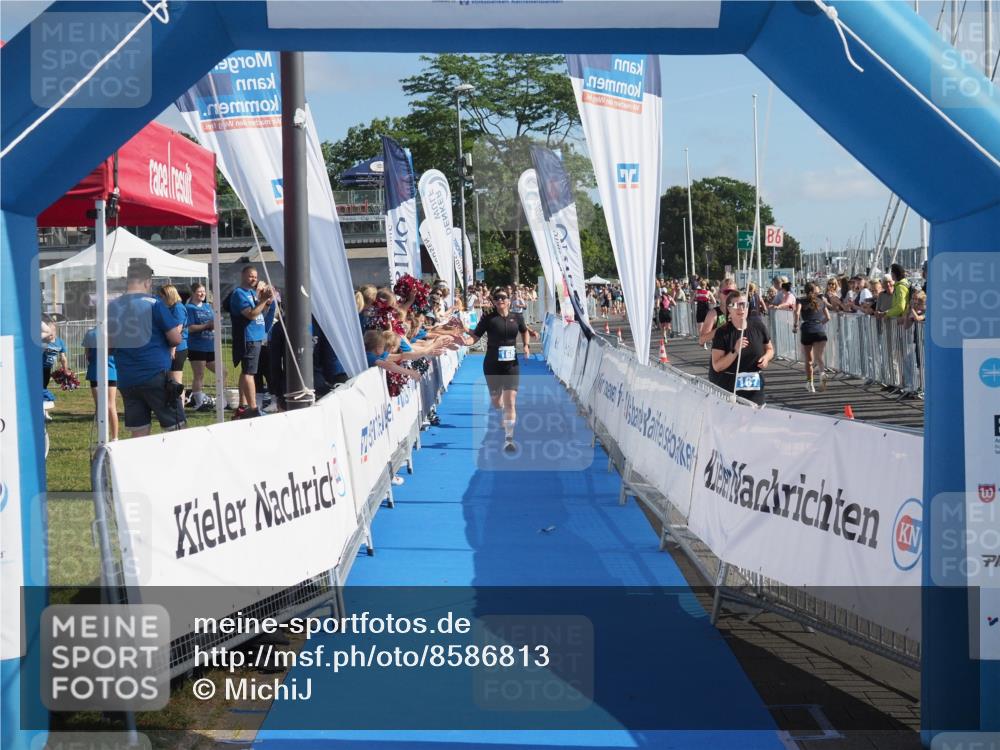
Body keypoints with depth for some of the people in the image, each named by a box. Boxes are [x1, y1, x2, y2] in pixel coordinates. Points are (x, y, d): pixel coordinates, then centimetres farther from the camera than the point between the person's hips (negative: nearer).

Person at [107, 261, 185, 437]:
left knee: (138, 434, 7)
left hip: (126, 380, 5)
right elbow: (175, 339, -7)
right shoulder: (153, 304, -7)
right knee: (176, 428, 2)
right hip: (155, 375, -5)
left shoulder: (112, 307, 7)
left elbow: (109, 343, 17)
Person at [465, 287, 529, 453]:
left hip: (511, 364, 0)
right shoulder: (488, 319, -6)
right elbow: (475, 337, -9)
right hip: (492, 365, 0)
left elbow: (524, 331, 21)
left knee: (510, 402, -10)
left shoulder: (516, 318, 1)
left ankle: (508, 440, -8)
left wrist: (526, 345, 5)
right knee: (496, 402, 10)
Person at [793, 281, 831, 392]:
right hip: (820, 332, 1)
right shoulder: (821, 301, 13)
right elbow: (828, 317, 14)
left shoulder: (801, 302, 5)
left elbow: (797, 313, -13)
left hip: (807, 332, -1)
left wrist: (795, 325, -1)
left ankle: (810, 384, 20)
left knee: (809, 360, 13)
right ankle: (822, 372, -40)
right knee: (819, 357, -9)